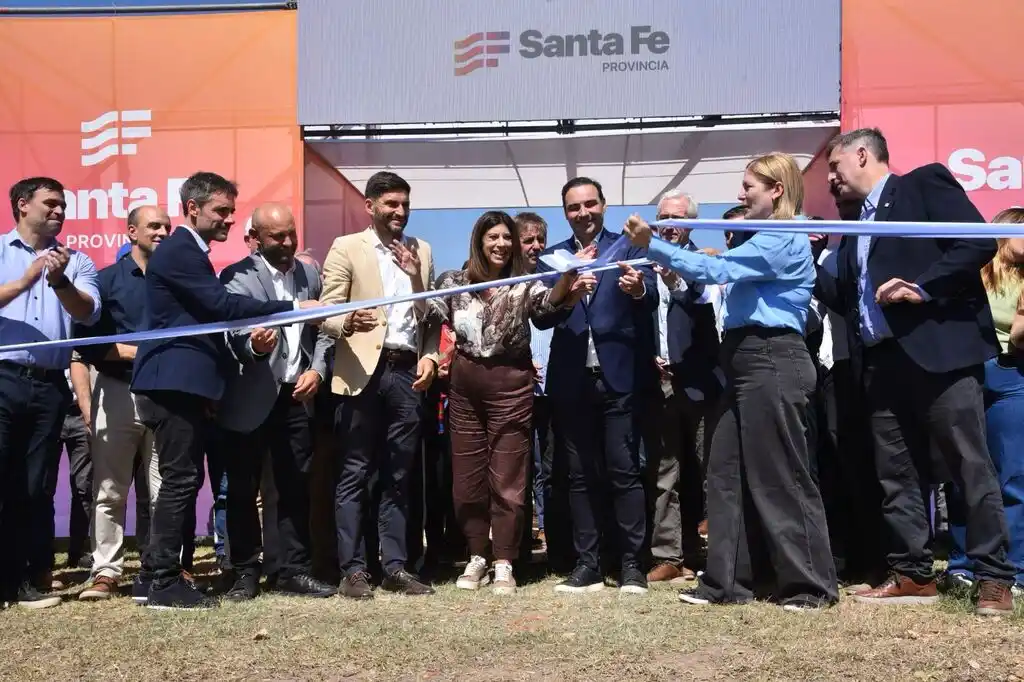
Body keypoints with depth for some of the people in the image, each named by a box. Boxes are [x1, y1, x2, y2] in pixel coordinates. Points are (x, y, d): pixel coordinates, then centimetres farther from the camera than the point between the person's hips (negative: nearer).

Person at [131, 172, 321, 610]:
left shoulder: (191, 253, 20)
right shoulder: (178, 251, -12)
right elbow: (222, 304, -22)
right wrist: (294, 308, -22)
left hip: (186, 383, 10)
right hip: (174, 382, -10)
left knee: (184, 480, 11)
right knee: (181, 480, -8)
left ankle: (158, 574, 18)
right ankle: (164, 582, -1)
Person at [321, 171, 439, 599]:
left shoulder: (421, 251, 16)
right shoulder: (346, 247, 3)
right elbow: (327, 311, -4)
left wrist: (430, 356, 3)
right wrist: (347, 323, -26)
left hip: (408, 373, 4)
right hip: (364, 372, -4)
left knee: (398, 476, 8)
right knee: (354, 475, 0)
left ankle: (395, 567, 14)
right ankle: (353, 569, 7)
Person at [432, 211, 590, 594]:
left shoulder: (524, 286, -2)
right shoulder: (456, 283, 6)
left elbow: (550, 300, -21)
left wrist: (569, 274, -43)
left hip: (510, 385, -2)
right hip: (465, 385, 3)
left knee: (506, 478, 2)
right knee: (467, 476, 8)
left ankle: (503, 565, 11)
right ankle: (477, 559, 22)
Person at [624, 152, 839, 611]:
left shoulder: (783, 238, -9)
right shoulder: (767, 240, 24)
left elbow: (716, 270, -18)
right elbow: (724, 276, 21)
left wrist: (652, 246, -17)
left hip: (772, 363, -10)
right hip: (751, 364, 11)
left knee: (781, 476, -6)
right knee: (727, 472, 7)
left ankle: (813, 584, 3)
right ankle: (729, 581, 11)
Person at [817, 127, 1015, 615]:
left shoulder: (925, 183, 2)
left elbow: (979, 242, -10)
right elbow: (847, 299, 19)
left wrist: (923, 286, -16)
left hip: (940, 349, -8)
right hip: (882, 363, 8)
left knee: (971, 466, -4)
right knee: (896, 475, 8)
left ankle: (994, 578, 3)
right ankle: (913, 575, 16)